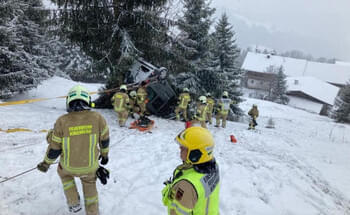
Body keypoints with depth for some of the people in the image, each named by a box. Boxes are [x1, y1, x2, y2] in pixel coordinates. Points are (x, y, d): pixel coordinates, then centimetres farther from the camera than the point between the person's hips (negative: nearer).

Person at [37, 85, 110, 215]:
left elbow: (54, 148, -11)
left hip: (69, 165, 0)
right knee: (89, 184, 28)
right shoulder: (97, 118, -20)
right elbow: (104, 139, -4)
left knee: (63, 171, 35)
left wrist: (46, 163, 9)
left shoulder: (62, 121, -21)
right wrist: (104, 154, 15)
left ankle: (74, 203, 34)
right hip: (90, 165, 0)